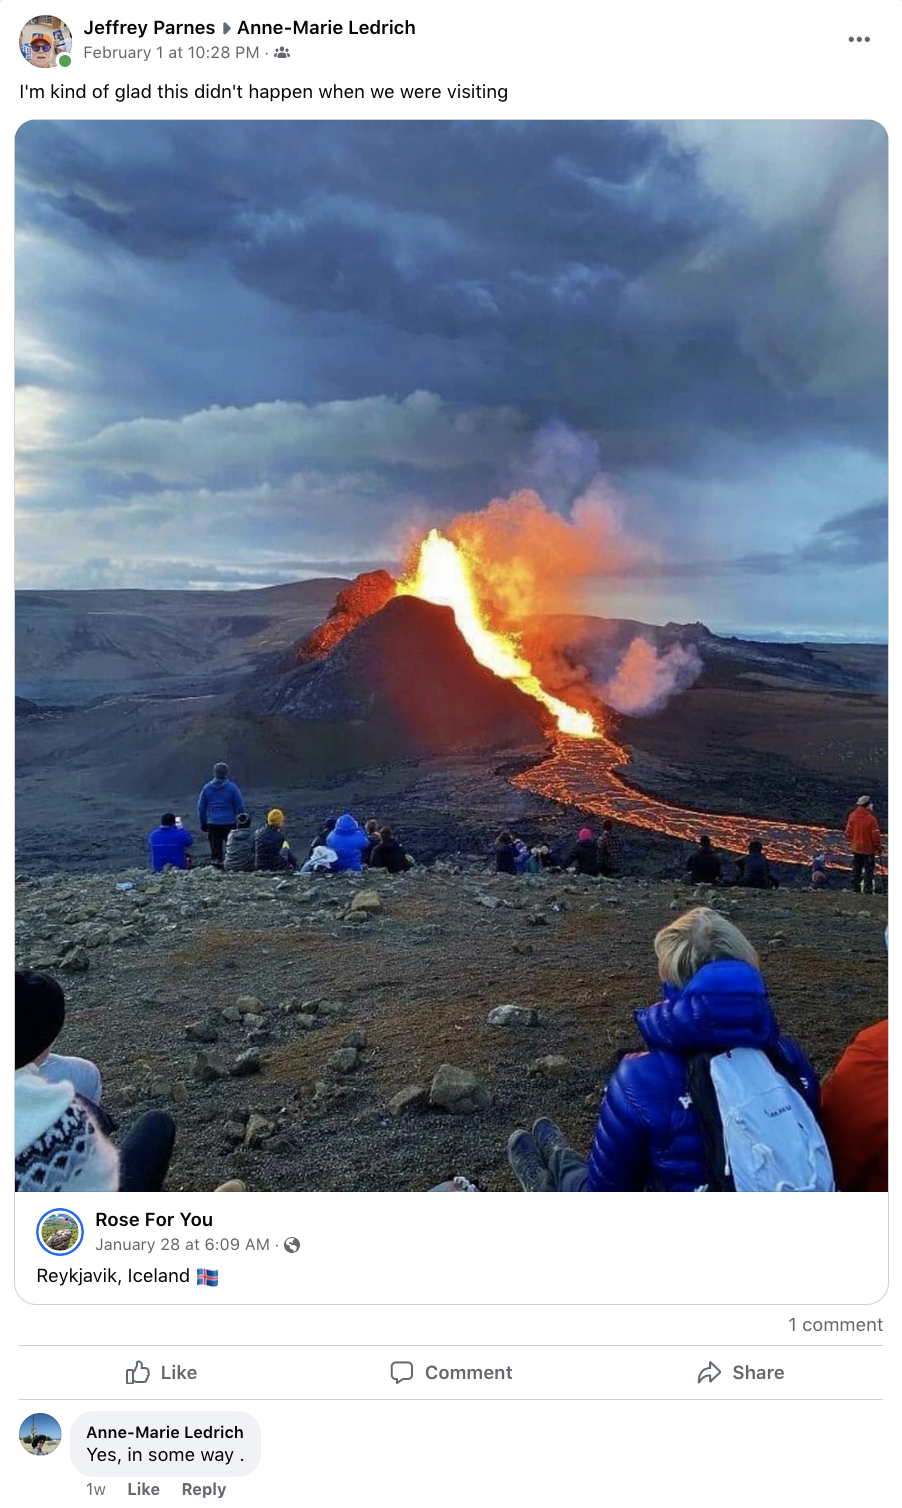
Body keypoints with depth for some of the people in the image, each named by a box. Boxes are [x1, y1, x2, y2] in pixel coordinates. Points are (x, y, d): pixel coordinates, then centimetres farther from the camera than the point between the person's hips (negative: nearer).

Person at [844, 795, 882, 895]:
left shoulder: (852, 816, -7)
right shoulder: (871, 819, -22)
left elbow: (848, 832, 1)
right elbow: (875, 835, -17)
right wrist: (879, 847, -2)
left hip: (856, 848, 5)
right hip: (869, 849, -5)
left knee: (856, 869, 18)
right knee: (868, 870, 6)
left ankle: (855, 887, 24)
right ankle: (868, 890, 8)